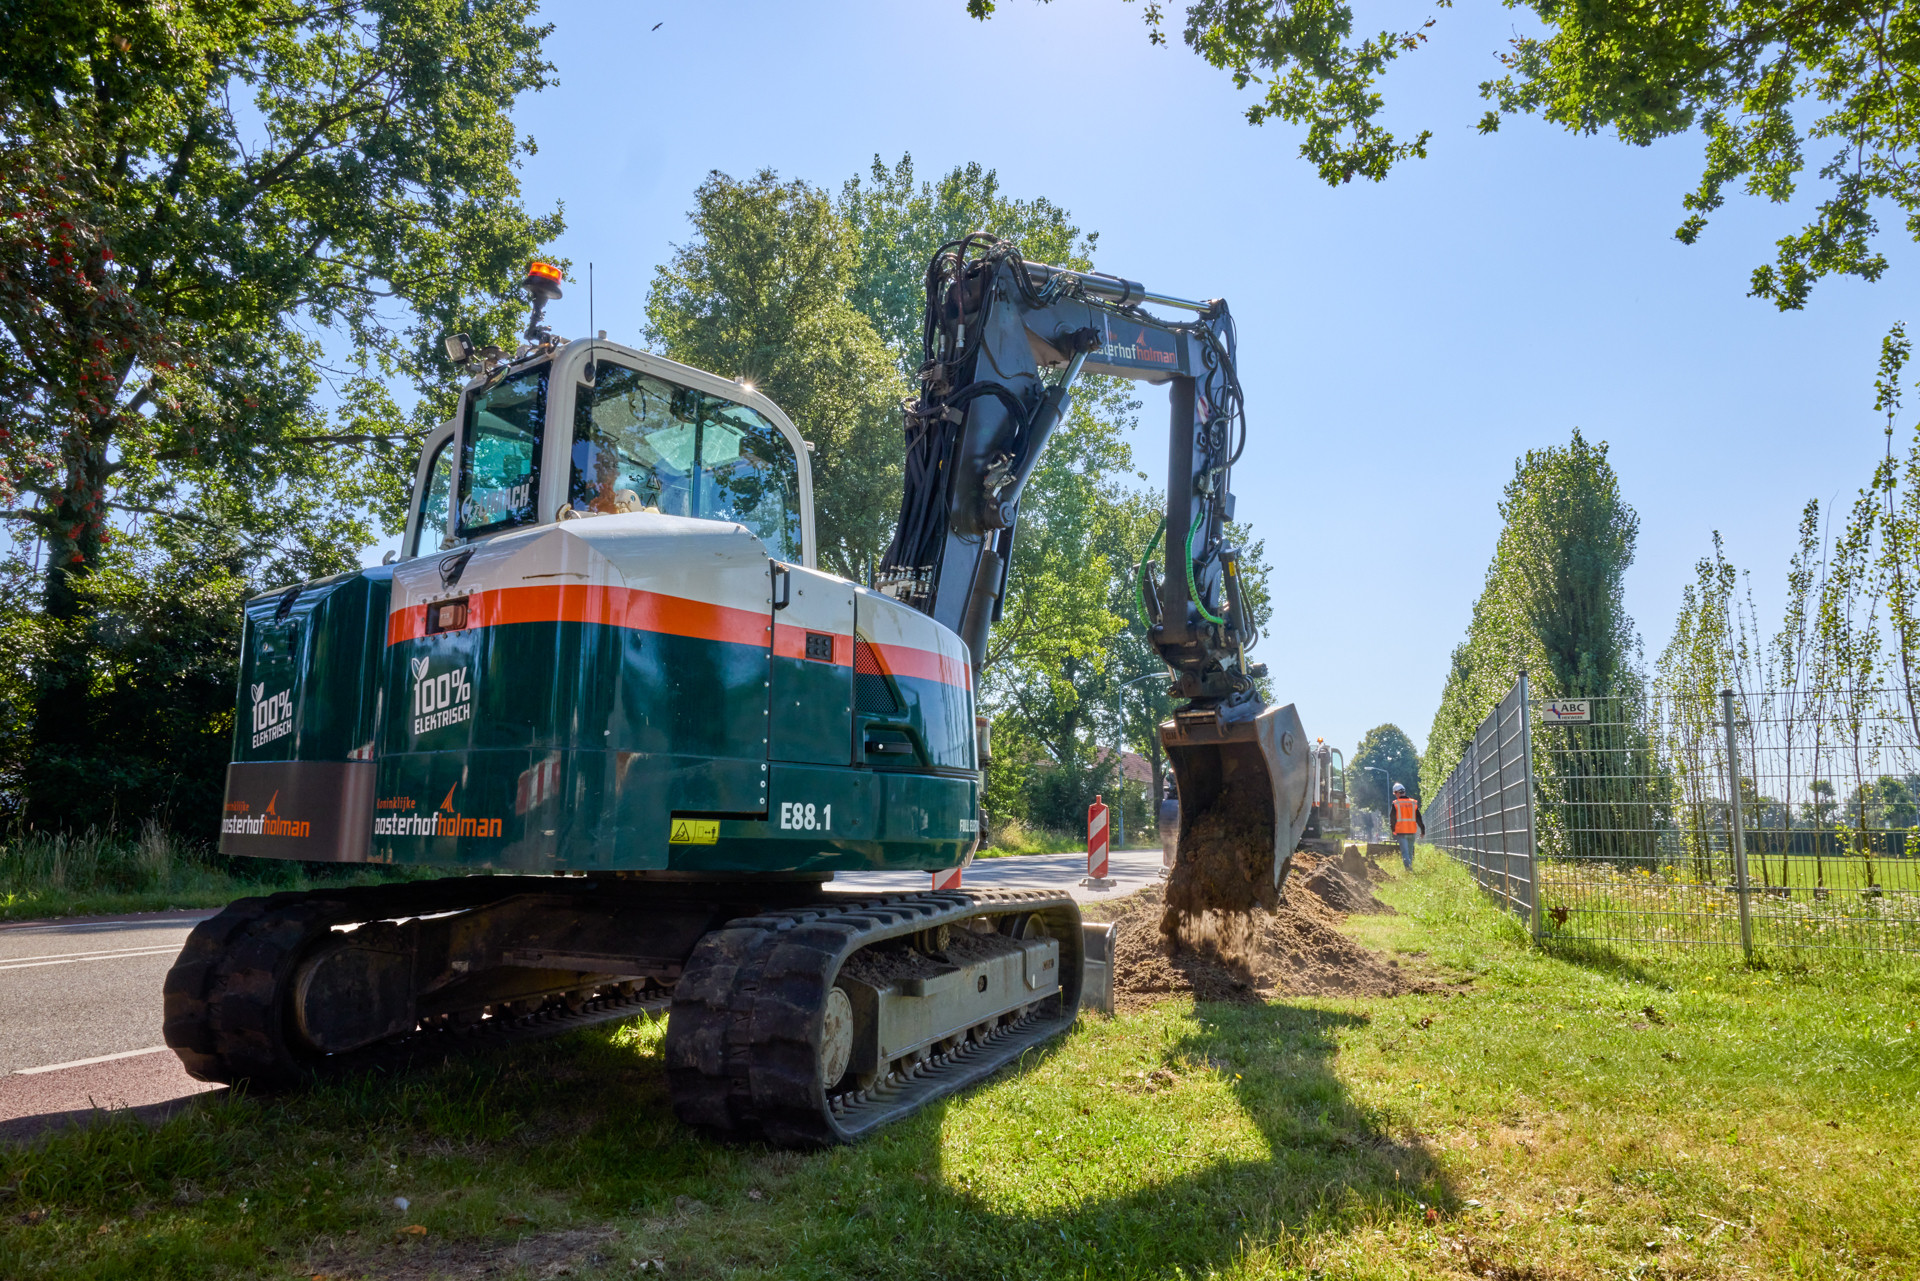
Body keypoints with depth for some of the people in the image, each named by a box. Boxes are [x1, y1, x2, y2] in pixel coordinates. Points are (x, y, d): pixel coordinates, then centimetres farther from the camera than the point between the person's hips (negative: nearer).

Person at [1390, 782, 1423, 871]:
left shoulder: (1395, 804, -3)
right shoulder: (1413, 803, 6)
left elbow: (1393, 819, 0)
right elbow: (1419, 818, 8)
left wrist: (1393, 831, 9)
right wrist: (1423, 830, 12)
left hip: (1401, 831, -3)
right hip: (1411, 831, 3)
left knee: (1404, 852, -5)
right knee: (1410, 852, 14)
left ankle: (1408, 868, -20)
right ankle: (1410, 867, 18)